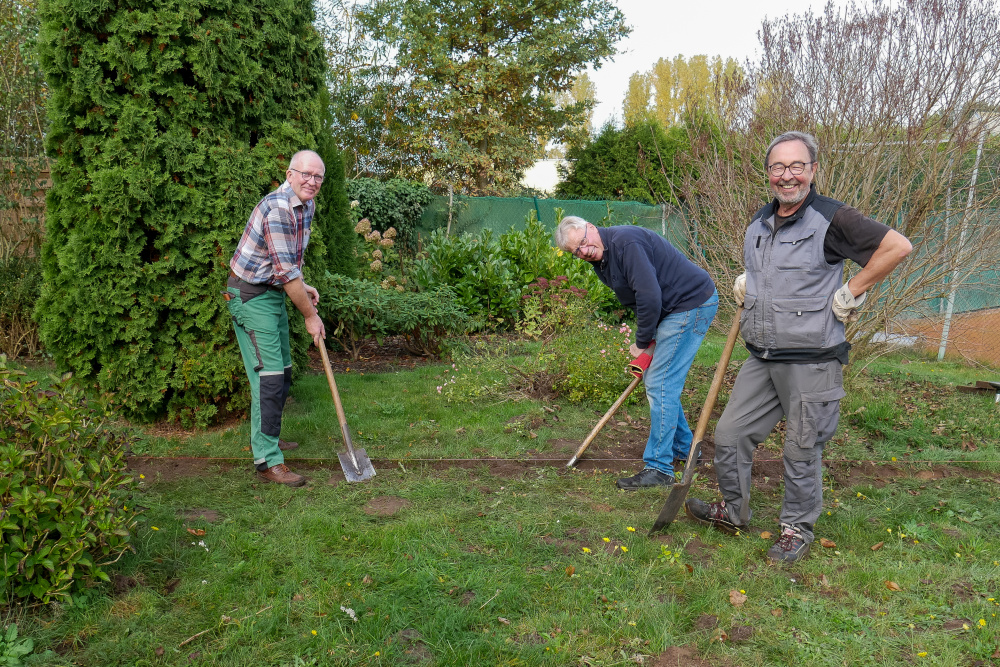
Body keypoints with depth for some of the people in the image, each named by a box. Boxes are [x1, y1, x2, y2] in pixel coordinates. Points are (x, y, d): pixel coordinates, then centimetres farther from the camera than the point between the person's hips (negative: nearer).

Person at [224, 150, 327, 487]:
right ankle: (268, 462, -7)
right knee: (268, 376, -12)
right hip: (250, 295, -10)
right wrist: (310, 315, -16)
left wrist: (303, 287, 8)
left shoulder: (306, 206, 7)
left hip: (274, 292, 10)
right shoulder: (278, 209, -25)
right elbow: (286, 271, -25)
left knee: (282, 372, 17)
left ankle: (266, 436, 35)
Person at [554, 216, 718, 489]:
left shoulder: (625, 242, -22)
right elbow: (636, 300, 16)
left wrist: (642, 343, -14)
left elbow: (650, 297, -26)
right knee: (656, 380, 16)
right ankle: (683, 447, 32)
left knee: (660, 384, -11)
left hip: (693, 303, -10)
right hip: (677, 309, 10)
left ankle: (659, 468, -4)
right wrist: (643, 340, 2)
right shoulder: (601, 262, 9)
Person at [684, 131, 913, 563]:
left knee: (802, 451, 6)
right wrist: (745, 282, 10)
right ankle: (733, 511, 31)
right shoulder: (759, 222, 11)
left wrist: (850, 293, -12)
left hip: (811, 362, -6)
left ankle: (798, 528, 26)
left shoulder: (831, 219, -11)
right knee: (730, 434, 10)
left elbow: (897, 246, -12)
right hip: (761, 359, 7)